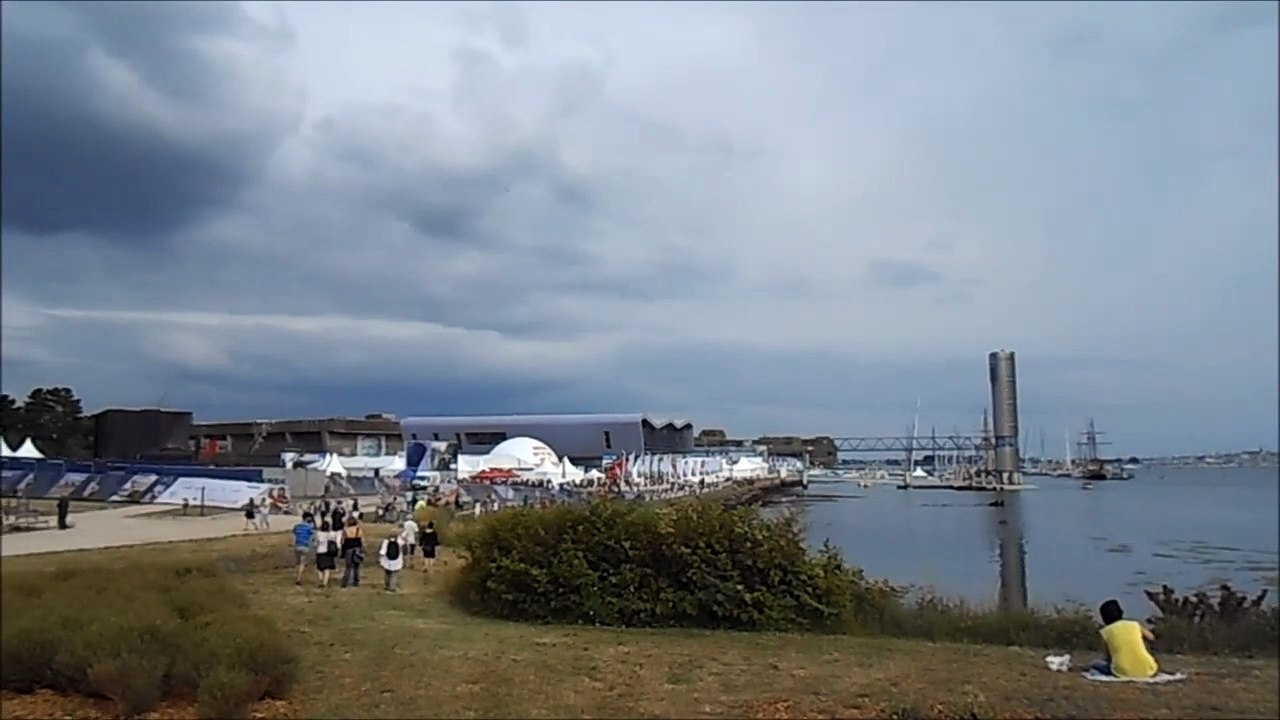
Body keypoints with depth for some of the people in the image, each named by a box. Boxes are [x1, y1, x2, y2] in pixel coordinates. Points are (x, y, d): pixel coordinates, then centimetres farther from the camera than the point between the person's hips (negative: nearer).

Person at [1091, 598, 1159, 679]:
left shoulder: (1105, 632, 2)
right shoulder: (1136, 624, 8)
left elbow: (1109, 657, 4)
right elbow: (1151, 637, 28)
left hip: (1123, 672, -4)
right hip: (1147, 671, 4)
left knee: (1095, 665, 22)